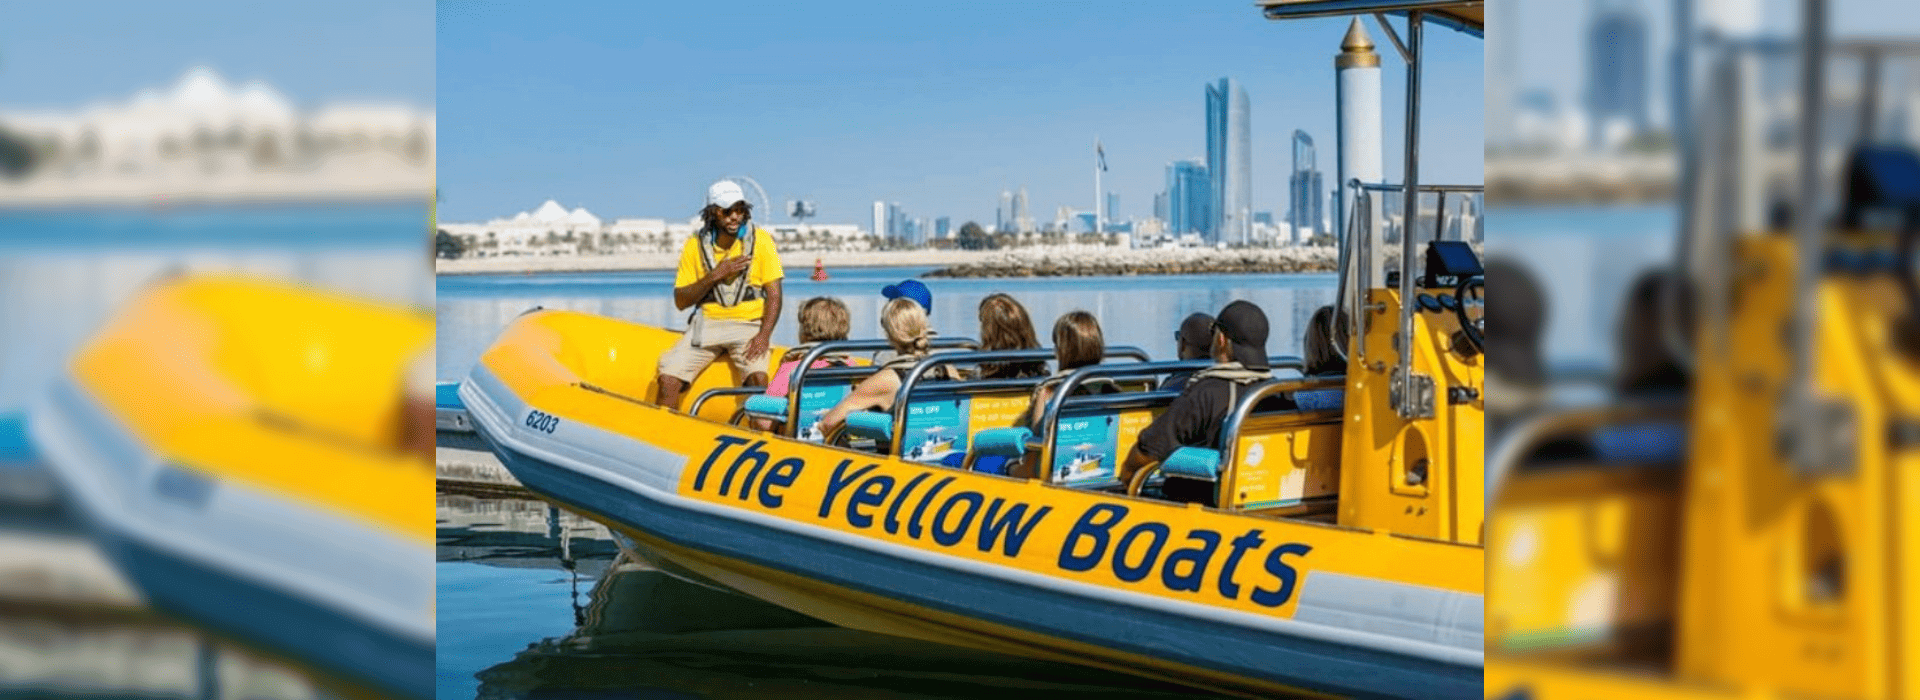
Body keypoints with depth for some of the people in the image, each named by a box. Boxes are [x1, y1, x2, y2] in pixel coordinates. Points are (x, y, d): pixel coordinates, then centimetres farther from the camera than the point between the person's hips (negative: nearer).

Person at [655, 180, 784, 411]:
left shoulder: (760, 240, -1)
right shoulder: (695, 245, 3)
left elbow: (774, 295, -3)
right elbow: (680, 301, 3)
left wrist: (763, 335, -19)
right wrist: (715, 276, -12)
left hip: (749, 323, -2)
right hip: (707, 321, 2)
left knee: (757, 377, -31)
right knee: (668, 379, -18)